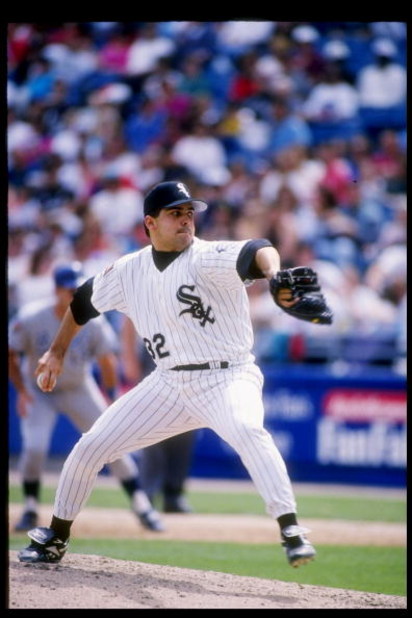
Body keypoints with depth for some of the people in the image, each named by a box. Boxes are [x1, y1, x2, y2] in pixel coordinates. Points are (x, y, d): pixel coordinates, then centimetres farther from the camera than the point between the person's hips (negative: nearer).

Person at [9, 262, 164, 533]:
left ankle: (143, 507, 3)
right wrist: (21, 391, -17)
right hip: (39, 392, -1)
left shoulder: (93, 322, -19)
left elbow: (107, 362, -8)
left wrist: (110, 401, -10)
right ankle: (31, 509, 4)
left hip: (79, 390, 1)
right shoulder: (31, 319, -22)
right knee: (34, 448, -18)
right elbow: (12, 355, -9)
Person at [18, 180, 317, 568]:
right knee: (90, 447, 5)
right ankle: (55, 539, 23)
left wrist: (274, 278, -58)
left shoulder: (208, 258, -15)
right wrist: (58, 351, 24)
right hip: (170, 385, 6)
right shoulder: (130, 270, 3)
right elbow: (85, 300, 21)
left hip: (228, 379, -6)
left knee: (247, 429, -37)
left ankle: (290, 531, -38)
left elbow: (256, 251, -36)